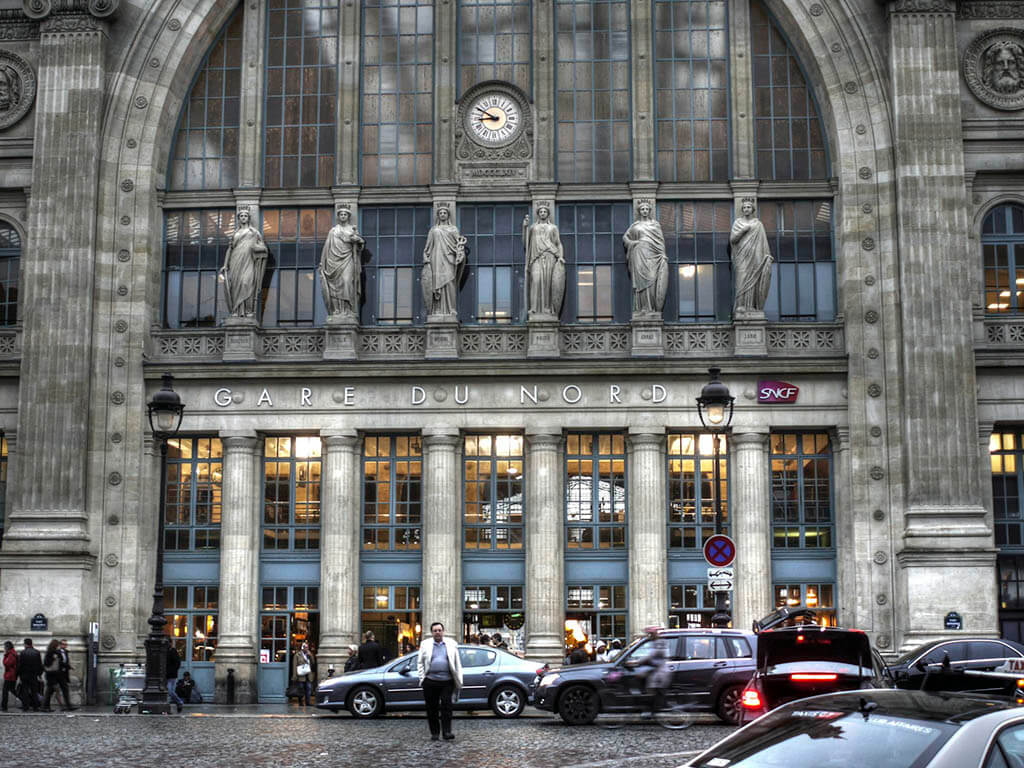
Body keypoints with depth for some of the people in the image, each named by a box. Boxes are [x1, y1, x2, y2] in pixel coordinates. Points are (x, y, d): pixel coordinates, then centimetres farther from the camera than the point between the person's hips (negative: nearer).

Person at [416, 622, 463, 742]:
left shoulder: (451, 645, 10)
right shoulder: (425, 645, 10)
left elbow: (457, 664, 11)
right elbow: (420, 663, 12)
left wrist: (459, 681, 5)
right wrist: (422, 678, 1)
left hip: (447, 681, -1)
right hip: (430, 681, 1)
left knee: (446, 706, -8)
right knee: (431, 708, 4)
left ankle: (447, 732, -7)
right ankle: (434, 733, 13)